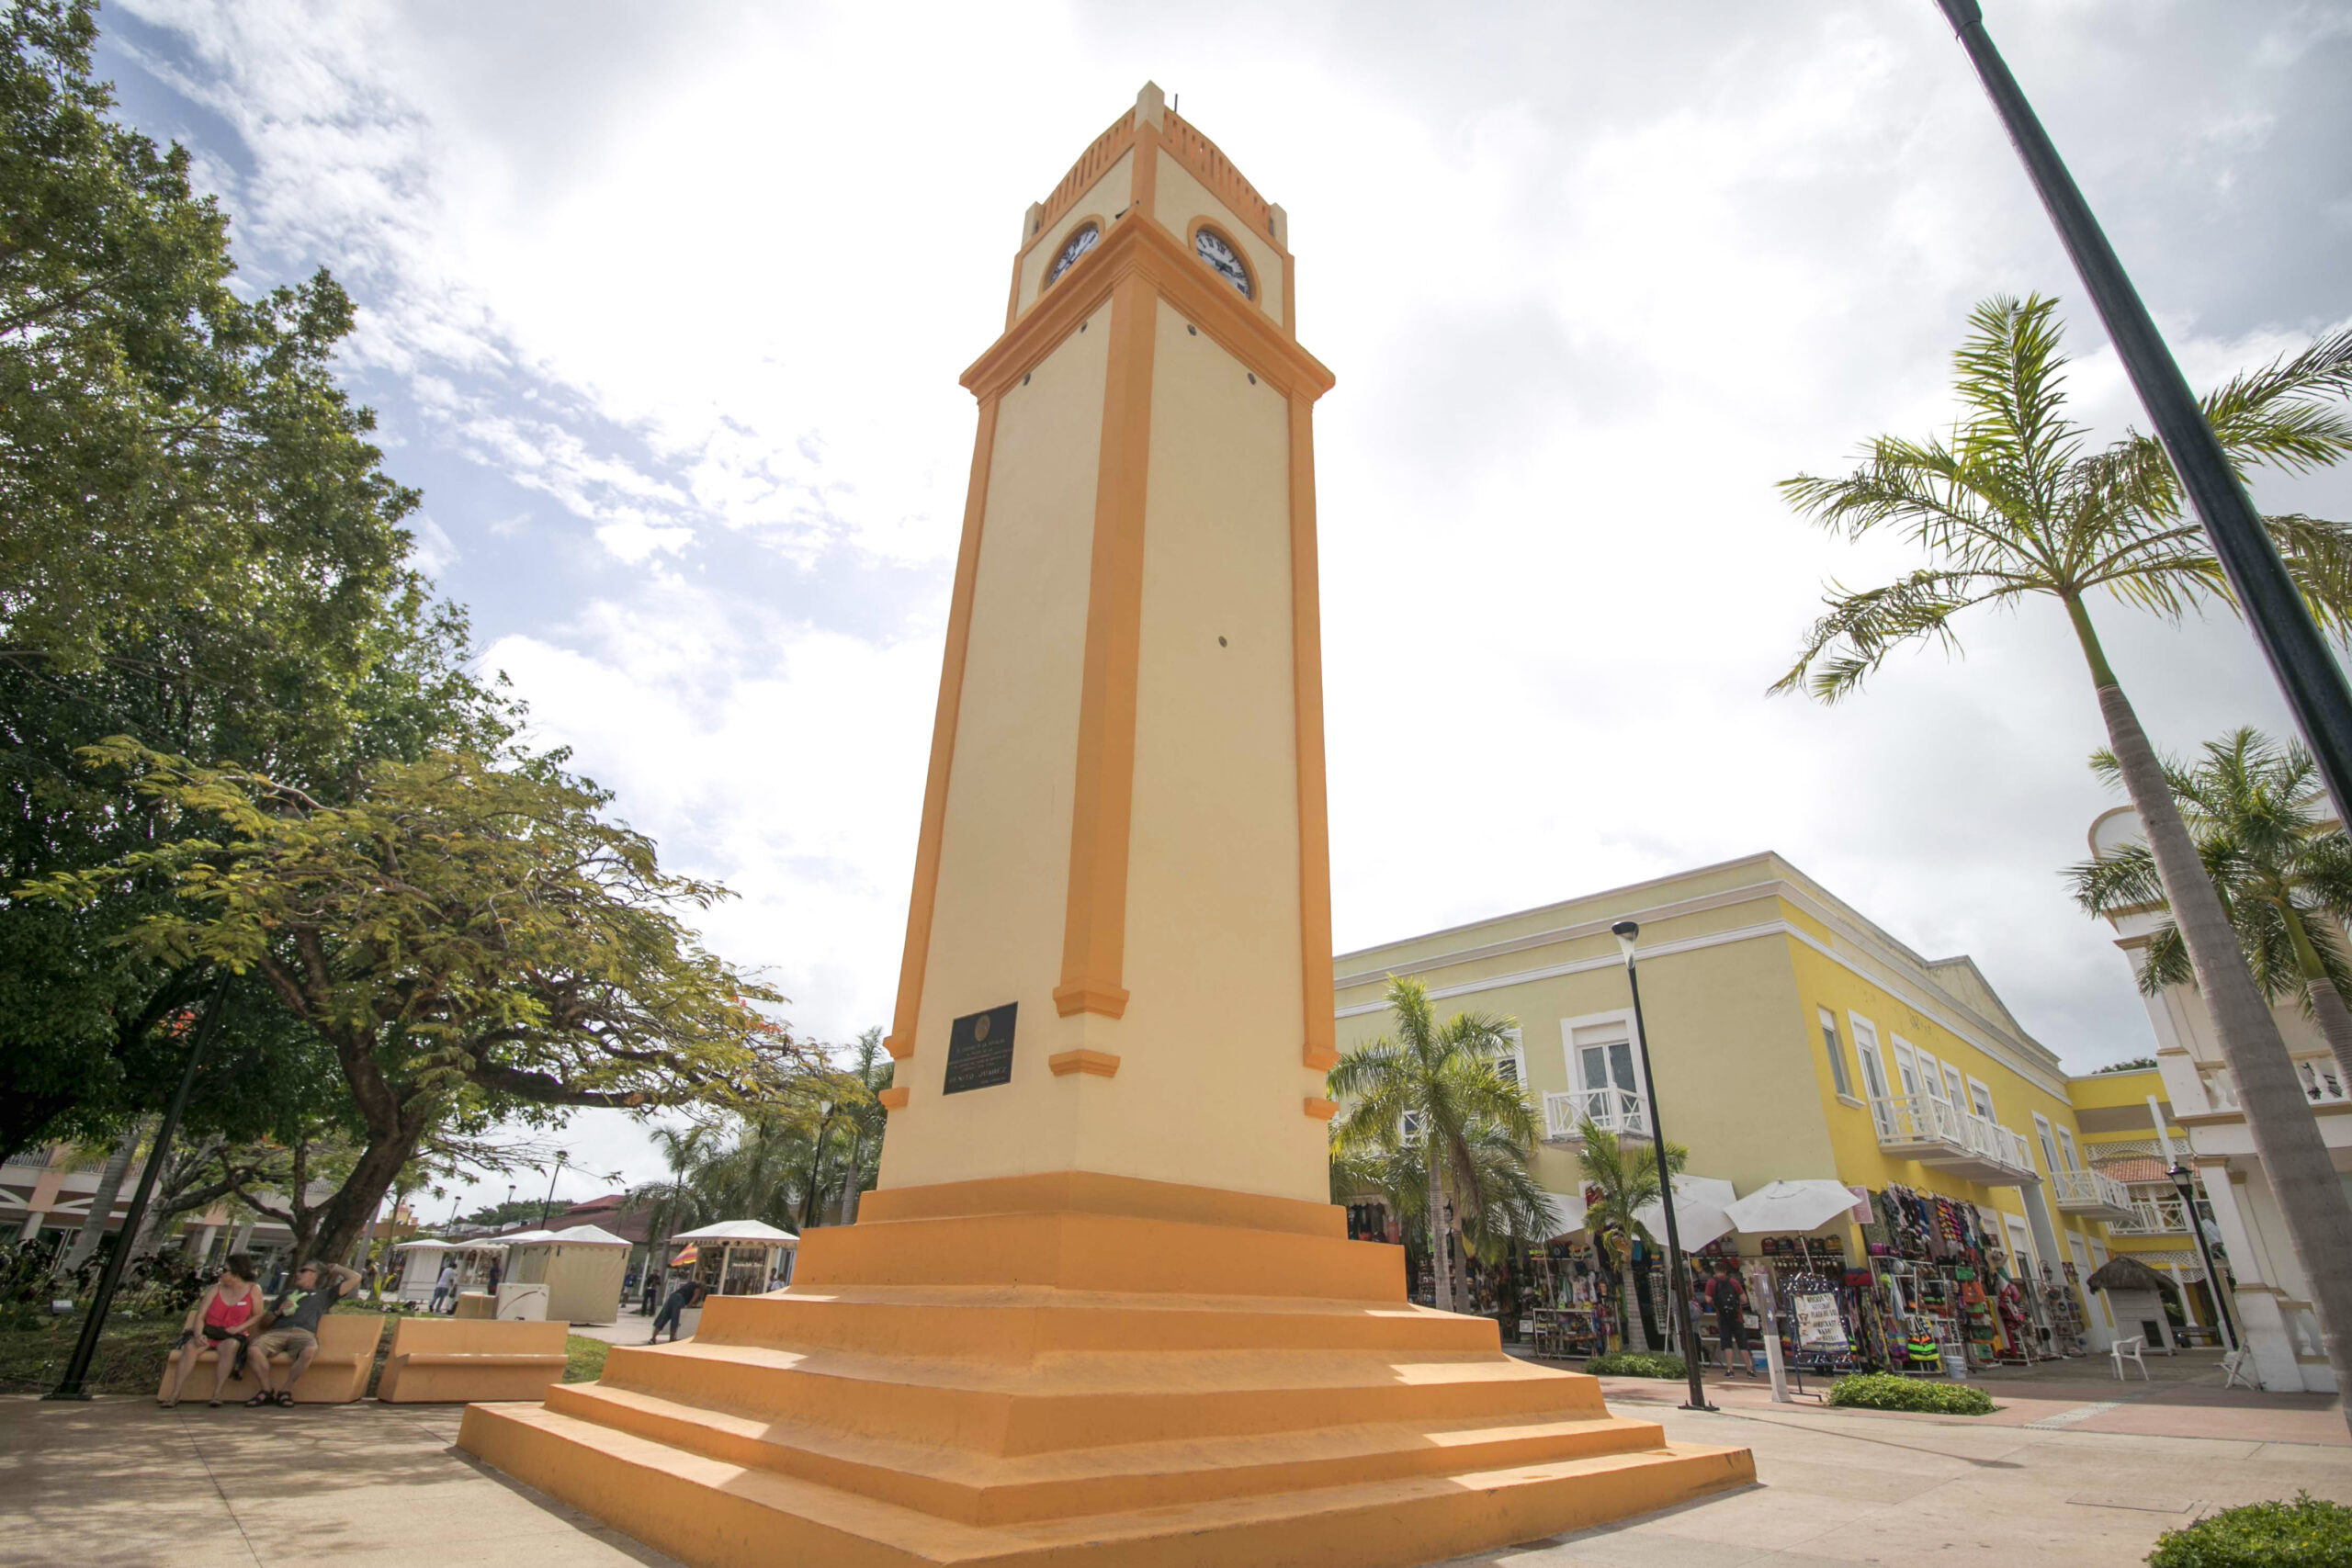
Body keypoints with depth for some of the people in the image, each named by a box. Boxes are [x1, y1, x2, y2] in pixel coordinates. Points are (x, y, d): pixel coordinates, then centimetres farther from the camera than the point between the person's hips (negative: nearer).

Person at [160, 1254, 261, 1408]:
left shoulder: (253, 1290, 2)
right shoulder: (215, 1289, 8)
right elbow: (200, 1316, -1)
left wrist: (239, 1328, -15)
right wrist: (198, 1334, -19)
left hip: (232, 1336, -3)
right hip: (209, 1333, 3)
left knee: (230, 1345, -36)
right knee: (190, 1346, -30)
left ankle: (216, 1395, -36)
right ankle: (175, 1394, -33)